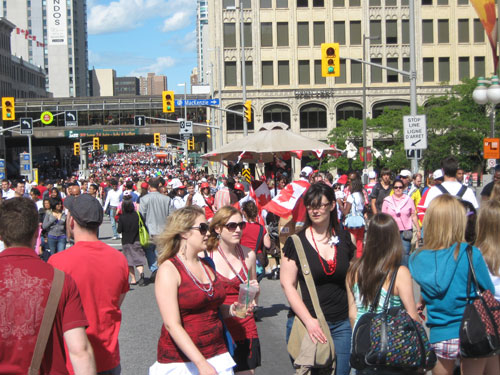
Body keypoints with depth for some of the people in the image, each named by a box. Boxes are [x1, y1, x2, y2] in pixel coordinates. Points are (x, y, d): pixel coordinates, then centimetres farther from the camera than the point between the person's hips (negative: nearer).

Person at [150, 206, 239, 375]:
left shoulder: (207, 265, 9)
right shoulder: (169, 269, -11)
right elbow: (172, 325, -18)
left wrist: (230, 310, 2)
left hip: (217, 355, 6)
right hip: (180, 361, -6)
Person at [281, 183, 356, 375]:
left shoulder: (344, 238, 4)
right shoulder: (296, 241, -5)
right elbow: (288, 285, -7)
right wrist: (309, 321, -14)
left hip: (341, 323, 2)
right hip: (305, 322, -2)